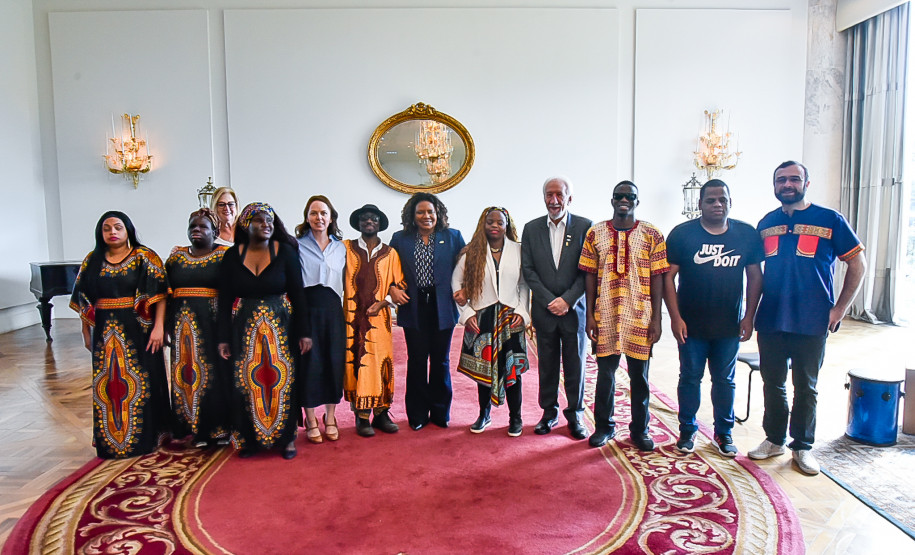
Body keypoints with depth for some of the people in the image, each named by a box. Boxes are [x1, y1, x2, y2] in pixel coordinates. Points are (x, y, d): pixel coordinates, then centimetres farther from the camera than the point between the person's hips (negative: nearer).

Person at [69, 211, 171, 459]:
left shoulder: (145, 257, -3)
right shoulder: (92, 260, 9)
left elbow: (160, 294, -9)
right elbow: (83, 299, 12)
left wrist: (159, 326, -17)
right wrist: (86, 332, 9)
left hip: (138, 330, -3)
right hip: (105, 333, 3)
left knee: (140, 380, 1)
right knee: (109, 383, 7)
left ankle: (144, 437, 14)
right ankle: (112, 438, 20)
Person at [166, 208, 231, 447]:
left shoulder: (224, 256, 1)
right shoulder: (176, 256, 13)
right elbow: (165, 293, 13)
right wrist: (167, 326, 5)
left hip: (212, 324, -4)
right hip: (182, 324, 4)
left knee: (214, 372, -2)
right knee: (185, 373, 6)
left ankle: (216, 428, 8)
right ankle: (190, 427, 16)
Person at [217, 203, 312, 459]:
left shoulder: (285, 252, -1)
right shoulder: (232, 256, 3)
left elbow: (298, 294, -2)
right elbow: (225, 299, 4)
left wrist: (303, 332, -6)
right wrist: (224, 338, -1)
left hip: (280, 326, -1)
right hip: (244, 329, 2)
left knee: (280, 380, -1)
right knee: (246, 381, 3)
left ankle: (285, 438, 10)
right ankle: (249, 438, 16)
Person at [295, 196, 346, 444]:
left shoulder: (340, 247, 14)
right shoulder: (298, 246, 4)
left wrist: (341, 307, 7)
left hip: (332, 309, 3)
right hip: (307, 308, -3)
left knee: (334, 361, 3)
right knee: (309, 361, -1)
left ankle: (330, 418, 19)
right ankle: (311, 421, 13)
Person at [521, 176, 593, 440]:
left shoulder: (585, 226, -1)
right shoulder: (532, 228, 4)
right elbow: (528, 270, 1)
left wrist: (567, 300, -13)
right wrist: (549, 301, -9)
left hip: (574, 308, -1)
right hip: (544, 309, 2)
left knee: (575, 365, 7)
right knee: (547, 365, 10)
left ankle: (575, 415, 21)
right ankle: (549, 412, 24)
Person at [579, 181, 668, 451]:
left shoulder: (651, 235, 0)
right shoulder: (595, 233, 2)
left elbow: (657, 279, -1)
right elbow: (590, 276, 4)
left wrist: (656, 319, -4)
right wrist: (590, 315, 0)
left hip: (640, 318, 0)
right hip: (605, 317, 1)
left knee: (639, 376, 10)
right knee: (605, 373, 10)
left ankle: (640, 429, 25)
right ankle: (604, 426, 26)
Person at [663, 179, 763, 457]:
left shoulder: (747, 234, 0)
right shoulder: (682, 233, -6)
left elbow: (755, 277, 5)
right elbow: (668, 276, -6)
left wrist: (749, 317, 0)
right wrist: (675, 317, -11)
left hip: (730, 325, 2)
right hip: (691, 325, -1)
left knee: (725, 380, 13)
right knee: (690, 378, 10)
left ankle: (724, 432, 28)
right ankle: (688, 430, 25)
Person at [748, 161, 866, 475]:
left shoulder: (830, 220, -3)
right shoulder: (766, 223, 8)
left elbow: (857, 264, 0)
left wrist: (840, 309, -6)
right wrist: (750, 310, 9)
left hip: (812, 323, -3)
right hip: (770, 321, 3)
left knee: (806, 387, 8)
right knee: (772, 384, 12)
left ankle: (802, 447, 22)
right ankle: (774, 440, 27)